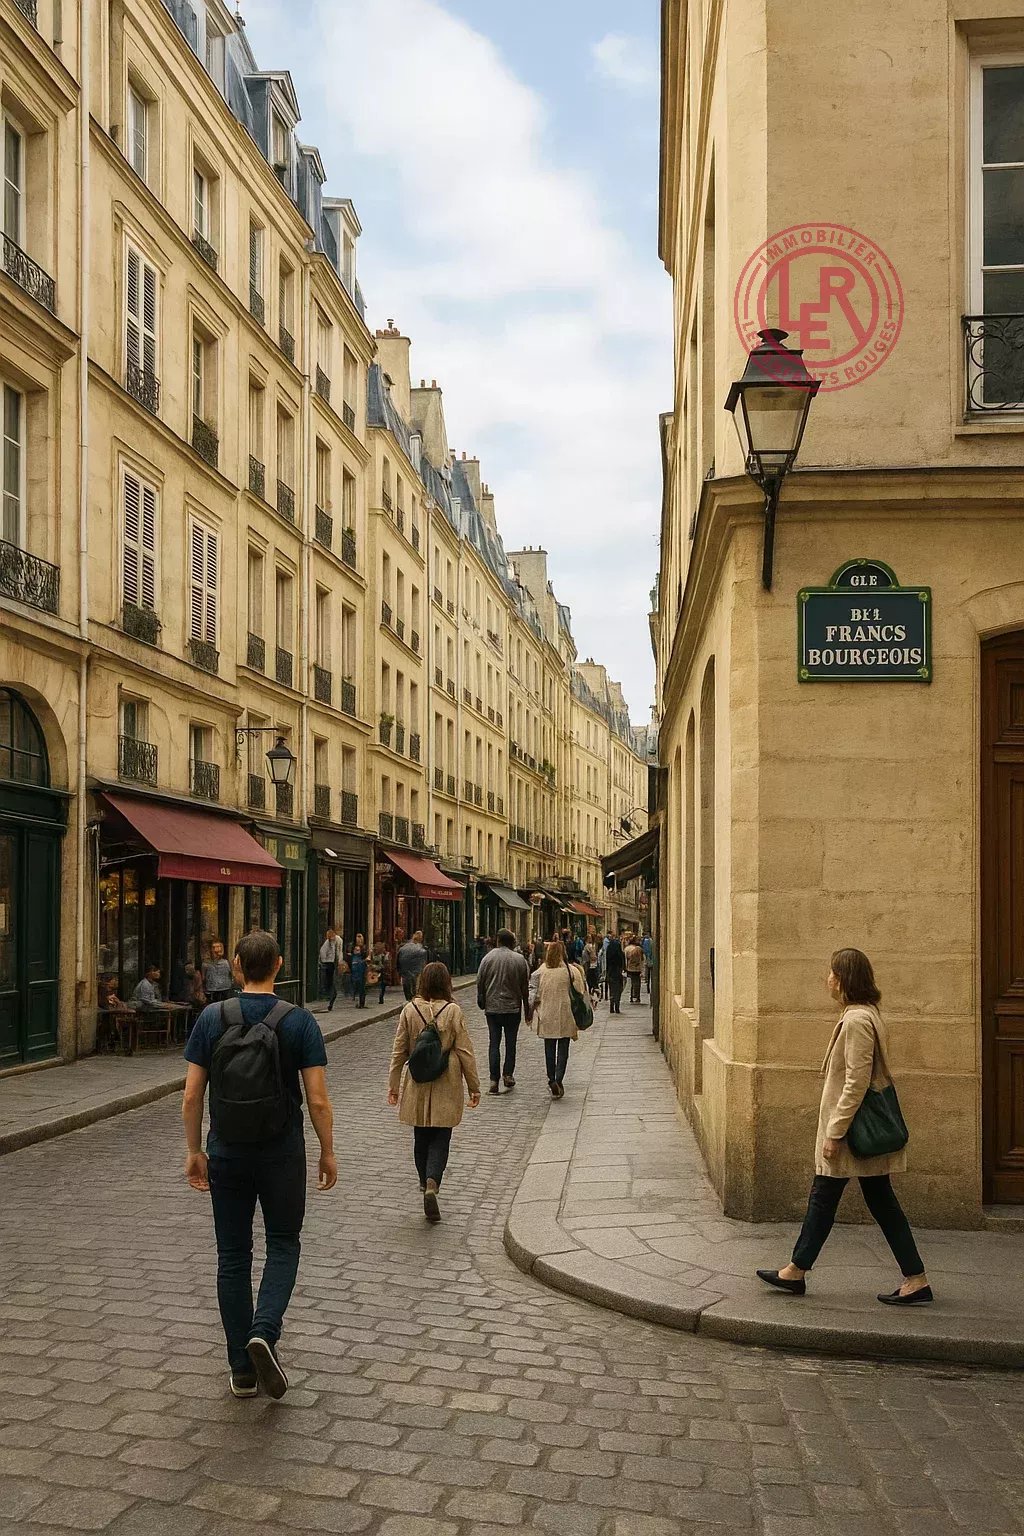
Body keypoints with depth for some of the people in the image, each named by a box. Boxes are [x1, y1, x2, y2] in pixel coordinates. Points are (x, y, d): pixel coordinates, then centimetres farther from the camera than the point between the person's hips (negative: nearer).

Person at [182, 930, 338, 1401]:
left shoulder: (212, 1019, -5)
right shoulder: (299, 1022, -10)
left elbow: (191, 1096, -3)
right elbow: (318, 1101, -11)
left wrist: (194, 1151, 9)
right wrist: (328, 1152, 2)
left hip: (227, 1154, 2)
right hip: (282, 1153, -1)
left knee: (233, 1256, 11)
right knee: (283, 1245, 16)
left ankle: (242, 1371, 16)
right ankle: (264, 1332, -8)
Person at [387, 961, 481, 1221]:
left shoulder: (409, 1010, -4)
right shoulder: (453, 1011, -9)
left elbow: (399, 1051, 1)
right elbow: (465, 1051, -6)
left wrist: (393, 1085, 10)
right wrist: (474, 1086, 2)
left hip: (417, 1087, 2)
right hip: (446, 1088, -2)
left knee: (421, 1139, 18)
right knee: (440, 1139, 3)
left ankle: (425, 1183, 30)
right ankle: (432, 1184, -17)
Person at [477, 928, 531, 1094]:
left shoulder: (488, 958, -4)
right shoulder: (519, 960, -5)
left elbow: (480, 983, 1)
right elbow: (525, 987, 0)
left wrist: (481, 1002, 15)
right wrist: (527, 1010, 8)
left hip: (492, 1007, 1)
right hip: (513, 1008, -1)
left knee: (494, 1043, 4)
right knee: (511, 1042, 12)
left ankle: (494, 1079, -1)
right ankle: (508, 1075, 12)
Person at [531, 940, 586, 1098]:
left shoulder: (541, 971, -3)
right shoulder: (572, 971, -8)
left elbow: (536, 996, 1)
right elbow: (580, 993, -6)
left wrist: (533, 1013, 12)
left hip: (547, 1017, 1)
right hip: (565, 1017, -1)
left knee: (549, 1050, 13)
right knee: (563, 1050, 5)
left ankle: (552, 1080, 11)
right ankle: (558, 1080, -7)